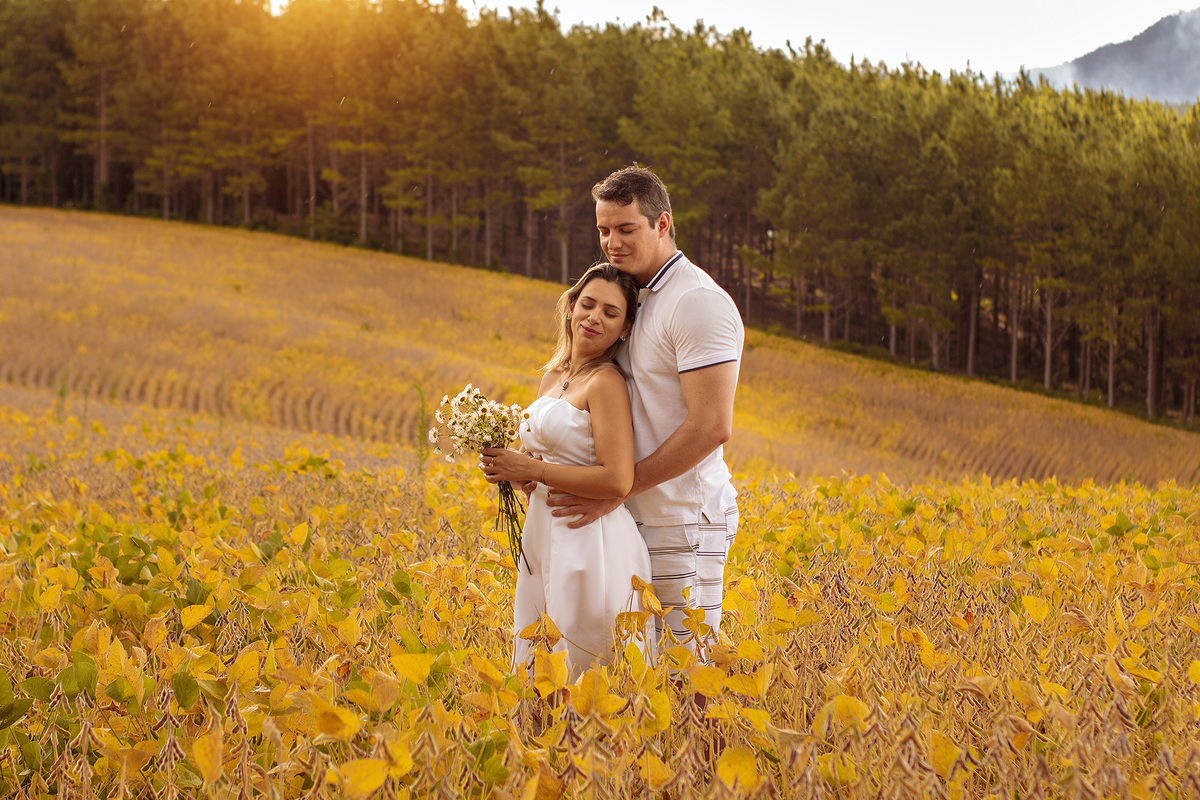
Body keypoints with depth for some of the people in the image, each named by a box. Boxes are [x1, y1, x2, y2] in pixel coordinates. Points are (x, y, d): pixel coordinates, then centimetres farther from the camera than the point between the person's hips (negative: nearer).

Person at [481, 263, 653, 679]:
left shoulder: (607, 382, -11)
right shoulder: (553, 376, 14)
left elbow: (617, 481, -20)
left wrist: (530, 469, -15)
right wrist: (509, 467, 1)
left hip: (593, 547, -9)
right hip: (543, 541, 9)